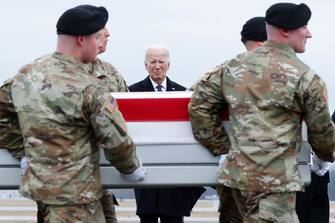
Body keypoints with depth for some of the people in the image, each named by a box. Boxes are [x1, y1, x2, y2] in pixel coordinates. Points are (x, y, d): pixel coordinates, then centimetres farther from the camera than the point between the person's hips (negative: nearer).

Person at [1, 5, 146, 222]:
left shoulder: (25, 75, 2)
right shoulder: (88, 89, -18)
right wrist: (132, 170, 6)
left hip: (36, 182, 7)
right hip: (75, 192, -7)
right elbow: (117, 141, -13)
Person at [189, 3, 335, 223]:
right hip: (275, 179, -7)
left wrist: (220, 147, 18)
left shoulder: (234, 66, 10)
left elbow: (199, 105, 11)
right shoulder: (306, 78, -6)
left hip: (238, 171, 7)